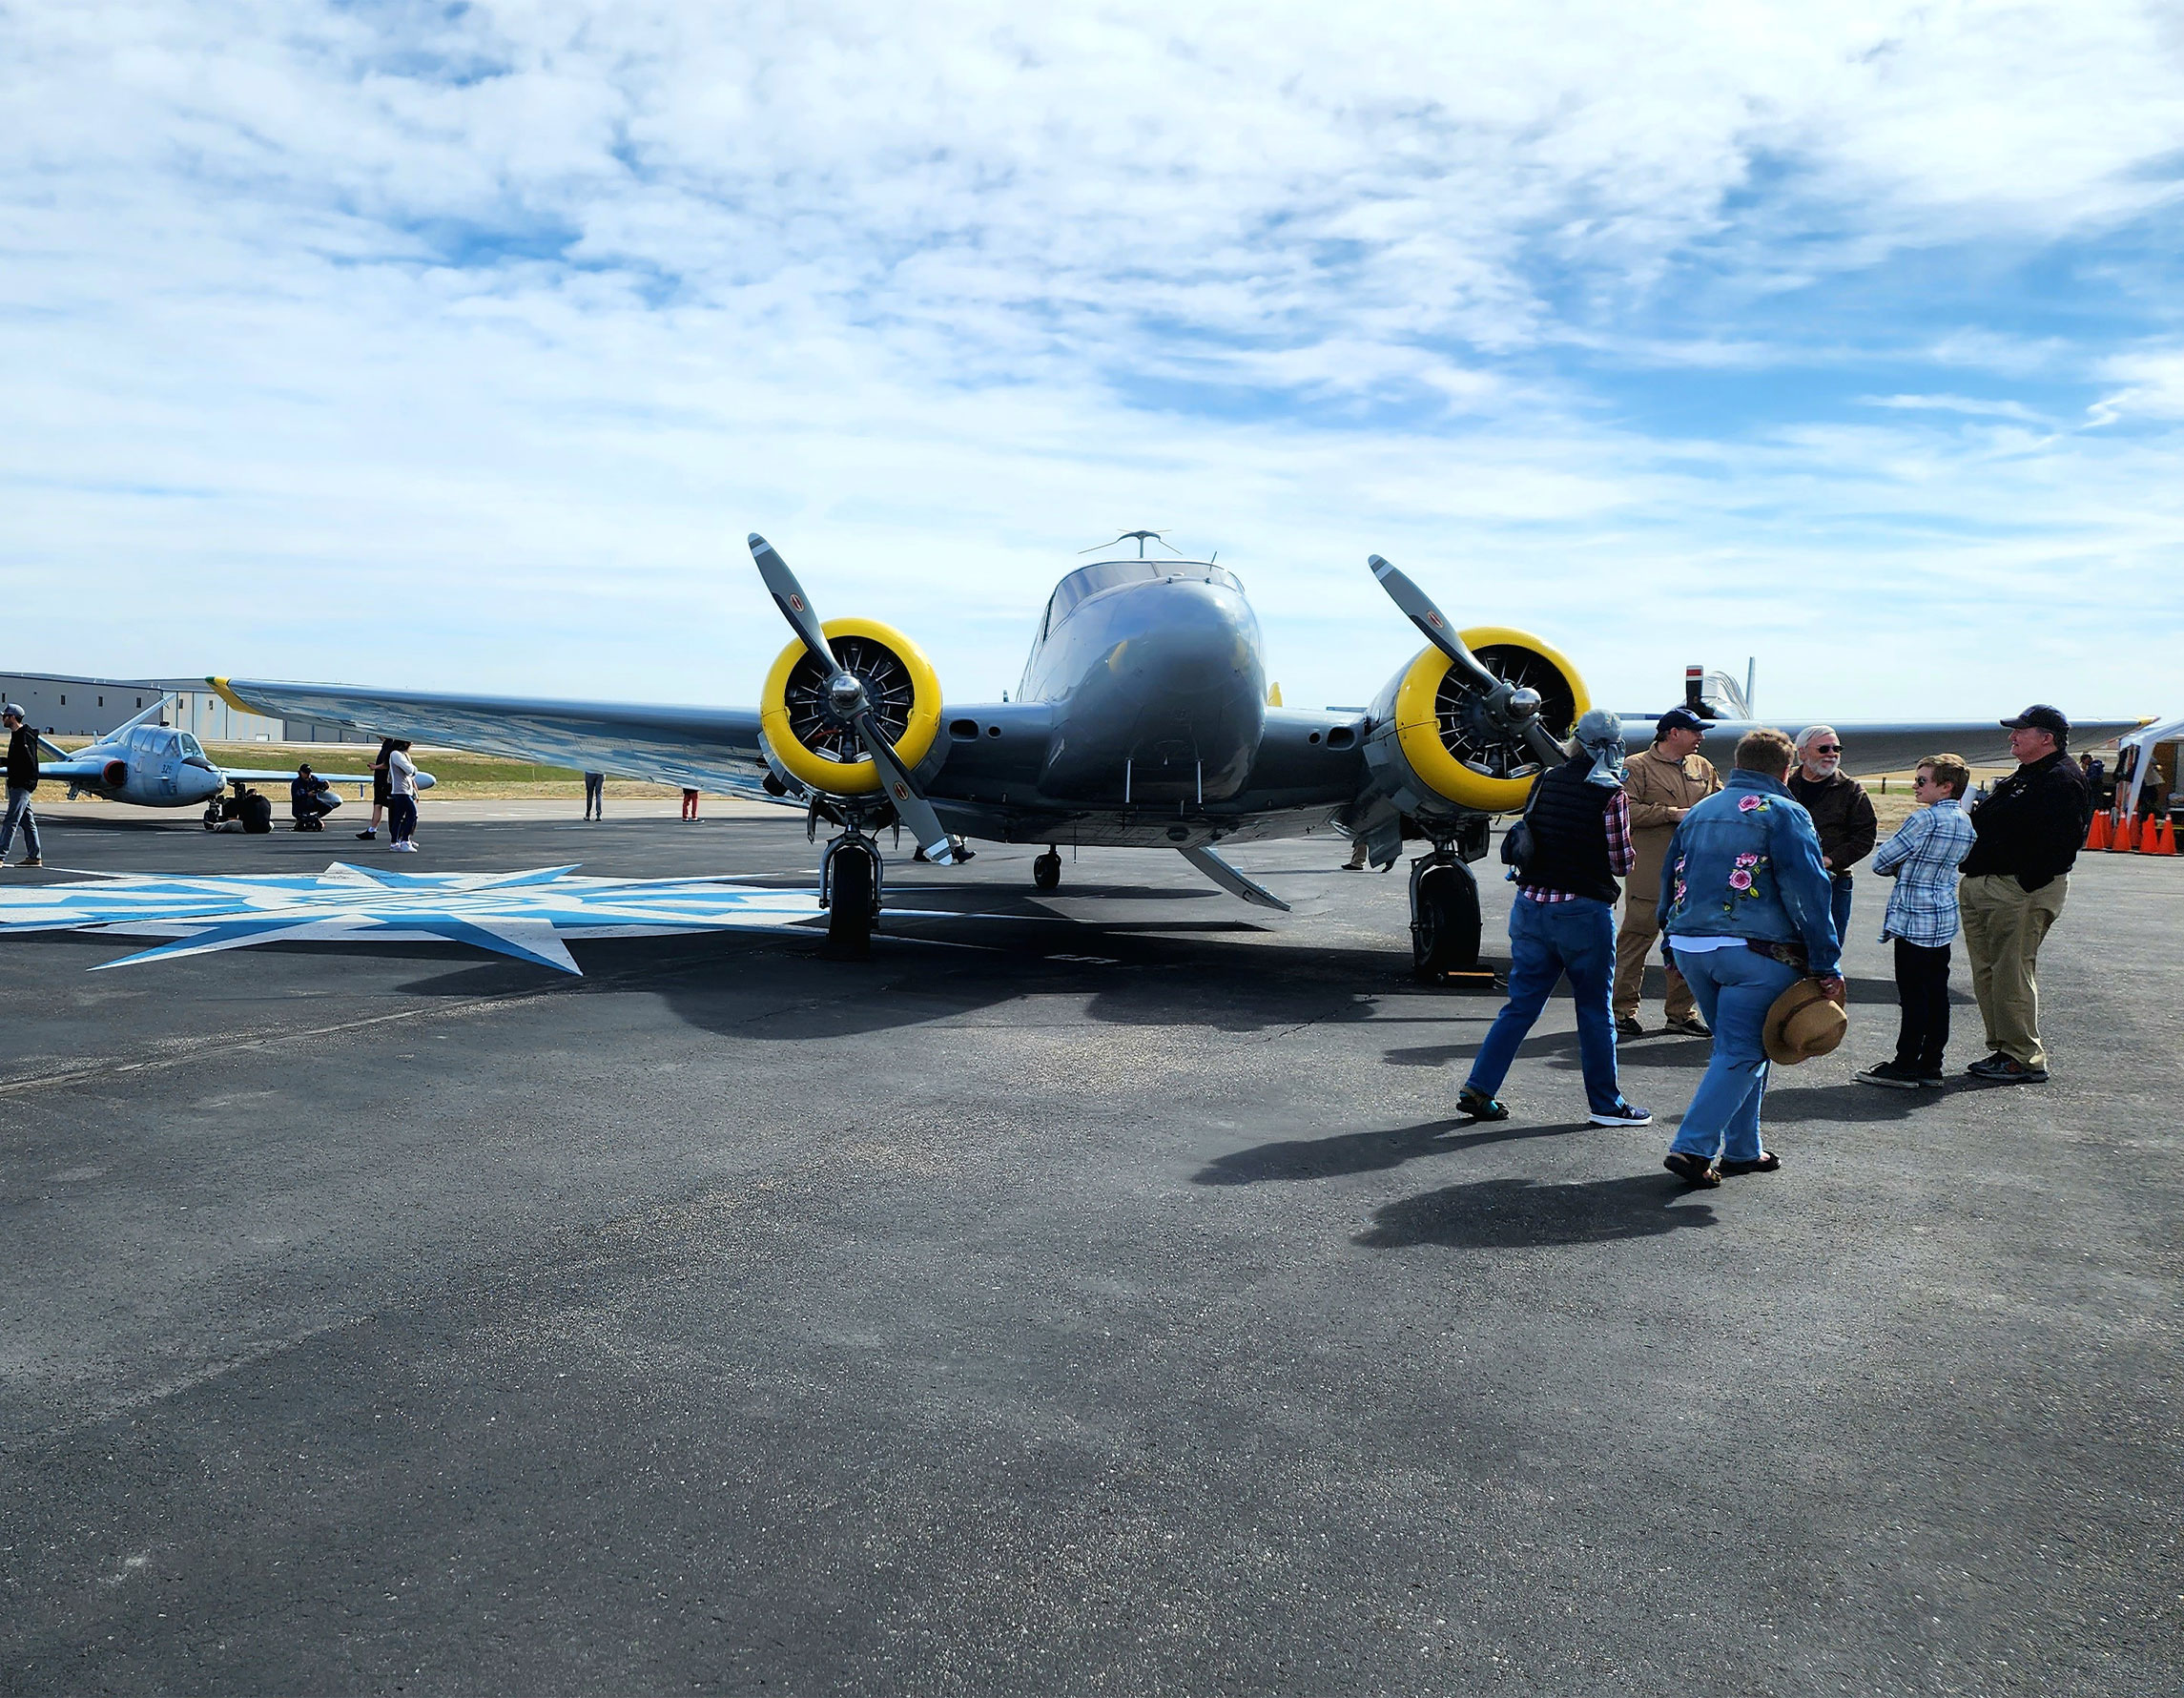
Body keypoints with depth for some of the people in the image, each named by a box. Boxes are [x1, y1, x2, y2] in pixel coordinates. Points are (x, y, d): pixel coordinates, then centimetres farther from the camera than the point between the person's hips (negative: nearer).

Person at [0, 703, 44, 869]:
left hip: (22, 785, -11)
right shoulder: (16, 735, 17)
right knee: (27, 821, 11)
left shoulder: (25, 736, -14)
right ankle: (34, 857, 15)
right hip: (16, 785, 11)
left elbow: (29, 762, -21)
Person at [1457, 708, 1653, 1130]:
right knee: (1594, 1010, 8)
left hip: (1531, 904, 5)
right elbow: (1621, 863, -8)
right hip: (1584, 911, -5)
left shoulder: (1546, 780, 6)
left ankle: (1478, 1089, 7)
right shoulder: (1611, 794, -10)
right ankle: (1605, 1102, 18)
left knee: (1521, 1003, 10)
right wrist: (1628, 851, 12)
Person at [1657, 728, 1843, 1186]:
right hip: (1754, 950, -6)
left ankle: (1743, 1151, 20)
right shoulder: (1783, 813, -3)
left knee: (1736, 1046, 19)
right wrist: (1827, 967, -9)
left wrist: (1674, 946, 25)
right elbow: (1808, 890, -9)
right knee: (1741, 1053, -1)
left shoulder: (1699, 812, 17)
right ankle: (1693, 1147, -10)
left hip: (1689, 947, 6)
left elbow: (1670, 881, 20)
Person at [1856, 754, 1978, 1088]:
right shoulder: (1965, 822, 10)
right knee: (1936, 993, 11)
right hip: (1944, 919, 8)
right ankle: (1930, 1064, 16)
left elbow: (1881, 861, -12)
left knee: (1913, 995, -3)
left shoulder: (1928, 818, -16)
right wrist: (1907, 867, 9)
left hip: (1915, 918, -8)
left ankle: (1905, 1067, 2)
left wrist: (1897, 868, 9)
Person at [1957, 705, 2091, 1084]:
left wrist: (2024, 885, -25)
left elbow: (2057, 843, -21)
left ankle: (2025, 1060, -2)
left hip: (2019, 891, -10)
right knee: (1987, 973, 12)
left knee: (2012, 975, -9)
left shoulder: (2061, 781, -12)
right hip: (1979, 888, 10)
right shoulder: (2020, 779, 21)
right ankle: (2001, 1050, 20)